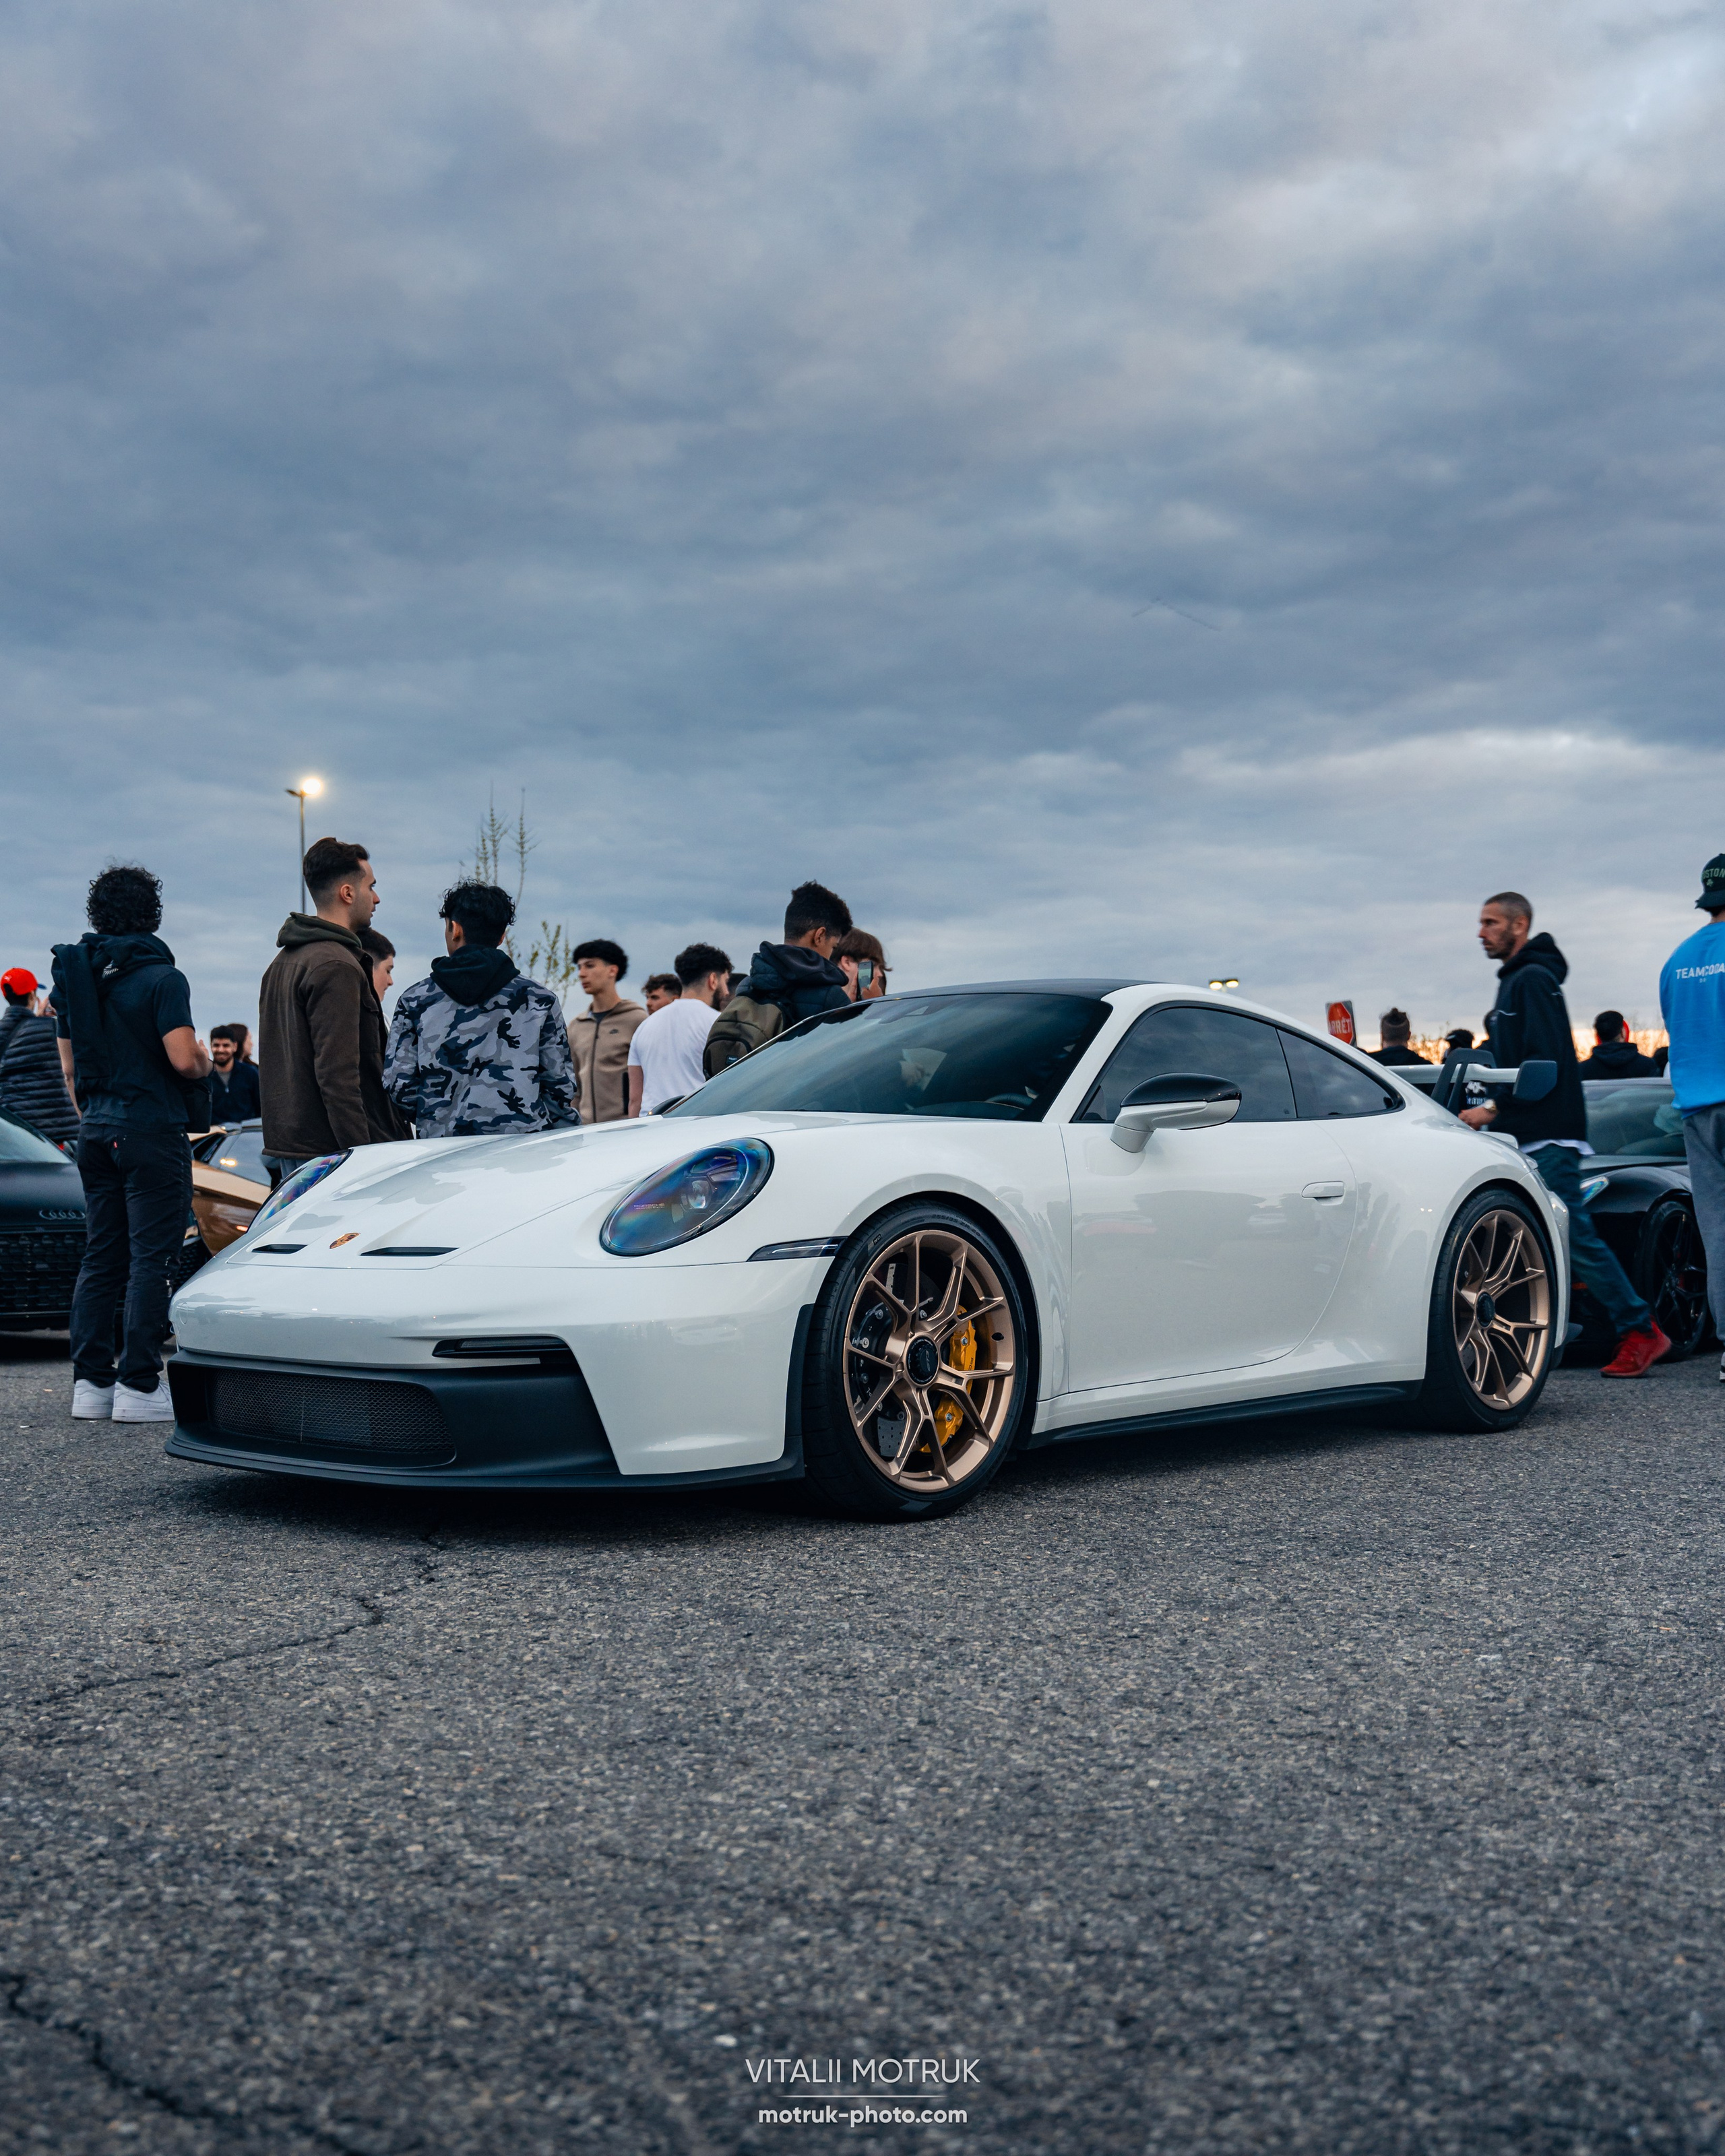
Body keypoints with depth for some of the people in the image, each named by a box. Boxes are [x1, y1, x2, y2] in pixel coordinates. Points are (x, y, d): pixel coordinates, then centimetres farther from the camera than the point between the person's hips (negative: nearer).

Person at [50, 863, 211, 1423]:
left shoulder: (74, 975, 11)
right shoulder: (161, 977, -11)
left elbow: (70, 1067, 17)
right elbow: (184, 1059, -19)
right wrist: (205, 1061, 3)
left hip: (97, 1131, 7)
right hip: (152, 1131, -7)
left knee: (100, 1258, 11)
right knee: (150, 1258, -4)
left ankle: (90, 1383, 12)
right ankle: (138, 1386, -5)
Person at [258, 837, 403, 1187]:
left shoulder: (282, 961, 18)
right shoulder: (335, 966, -14)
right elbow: (337, 1075, -20)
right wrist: (364, 1157, -21)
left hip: (285, 1148, 10)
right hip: (327, 1152, -10)